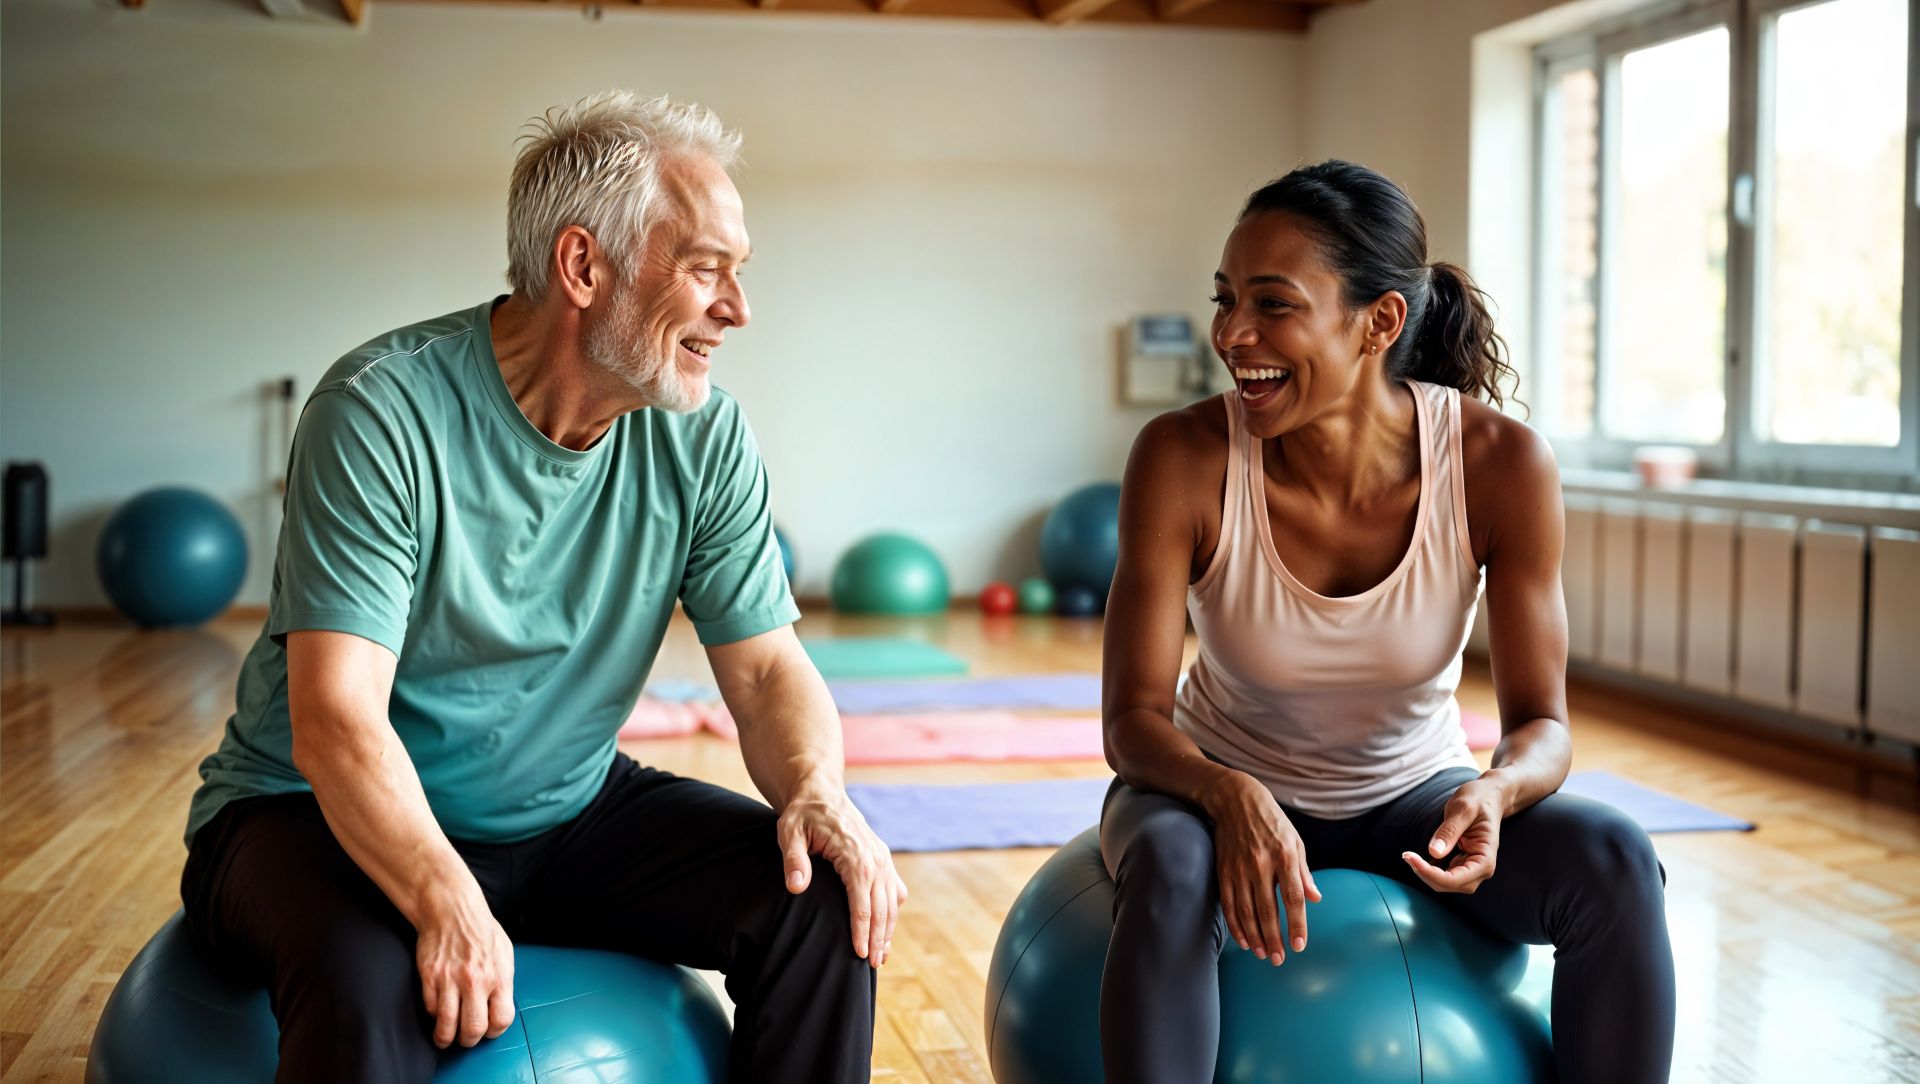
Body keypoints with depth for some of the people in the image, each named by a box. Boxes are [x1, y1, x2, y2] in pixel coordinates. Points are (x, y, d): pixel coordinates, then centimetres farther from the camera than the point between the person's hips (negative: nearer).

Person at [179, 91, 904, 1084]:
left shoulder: (703, 437, -6)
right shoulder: (386, 412, -22)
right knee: (365, 984, -38)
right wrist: (445, 900, -44)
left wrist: (816, 790, -24)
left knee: (826, 897, -14)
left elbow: (765, 666, -3)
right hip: (334, 817, -5)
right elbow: (335, 722, -28)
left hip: (566, 811, 5)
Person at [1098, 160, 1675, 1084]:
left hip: (1412, 797, 2)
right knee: (1171, 871, -35)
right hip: (1224, 791, -1)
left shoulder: (1499, 464, -20)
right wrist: (1232, 798, -41)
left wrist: (1495, 791, -36)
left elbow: (1540, 721, -13)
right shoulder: (1184, 458, -23)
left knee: (1615, 864, -25)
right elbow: (1133, 719, -20)